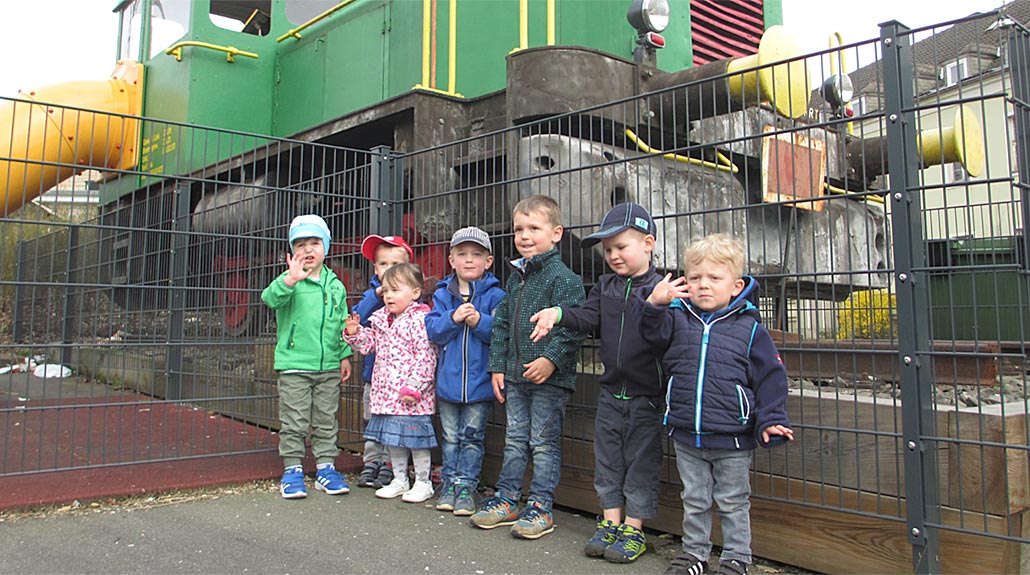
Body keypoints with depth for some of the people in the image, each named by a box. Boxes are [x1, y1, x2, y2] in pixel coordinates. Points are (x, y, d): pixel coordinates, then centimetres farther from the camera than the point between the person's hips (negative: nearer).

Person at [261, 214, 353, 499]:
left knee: (326, 421, 12)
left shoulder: (335, 285, 8)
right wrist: (290, 279, -42)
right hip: (294, 365, -3)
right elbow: (270, 297, -25)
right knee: (294, 422, 4)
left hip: (329, 367, 4)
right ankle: (292, 470, 17)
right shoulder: (290, 281, -5)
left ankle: (325, 468, 23)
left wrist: (345, 354, 12)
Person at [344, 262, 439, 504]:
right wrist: (355, 333, 2)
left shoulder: (419, 320, -13)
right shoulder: (381, 320, 12)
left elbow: (425, 356, -18)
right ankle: (399, 480, 30)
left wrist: (414, 386, -22)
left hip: (411, 396, -8)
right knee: (392, 440, 16)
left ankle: (423, 482, 16)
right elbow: (370, 344, 21)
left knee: (416, 438, 2)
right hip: (386, 392, 8)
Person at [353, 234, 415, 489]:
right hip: (374, 367, 4)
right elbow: (358, 318, -6)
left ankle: (390, 465, 11)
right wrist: (377, 295, -14)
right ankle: (372, 461, 22)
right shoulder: (371, 294, 10)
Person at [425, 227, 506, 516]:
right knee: (450, 436, 15)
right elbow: (432, 331, -3)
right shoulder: (442, 294, 4)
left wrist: (479, 322, -24)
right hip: (448, 379, 3)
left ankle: (466, 486, 17)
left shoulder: (495, 296, -5)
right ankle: (449, 482, 27)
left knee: (472, 436, 6)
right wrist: (453, 318, -19)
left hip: (480, 380, -3)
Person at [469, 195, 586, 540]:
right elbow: (501, 324, 16)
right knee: (515, 439, 16)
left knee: (544, 443, 3)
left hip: (550, 378, -7)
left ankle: (540, 507, 14)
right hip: (515, 376, 7)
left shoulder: (564, 278, -10)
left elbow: (571, 327, -18)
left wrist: (551, 359, -26)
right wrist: (497, 366, 12)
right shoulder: (515, 278, 13)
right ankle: (507, 499, 27)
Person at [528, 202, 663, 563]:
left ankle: (634, 529, 19)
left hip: (646, 395, -5)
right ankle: (610, 522, 26)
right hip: (611, 391, 5)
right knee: (607, 459, 13)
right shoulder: (605, 287, 7)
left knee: (641, 461, 6)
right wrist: (558, 314, -18)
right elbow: (589, 319, -1)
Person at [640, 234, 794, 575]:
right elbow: (653, 333, -14)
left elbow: (770, 377, -2)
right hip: (686, 435, 3)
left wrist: (771, 421, -7)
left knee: (733, 502, 14)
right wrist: (655, 304, -32)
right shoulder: (678, 318, 2)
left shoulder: (750, 328, -5)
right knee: (694, 500, 18)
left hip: (732, 438, -2)